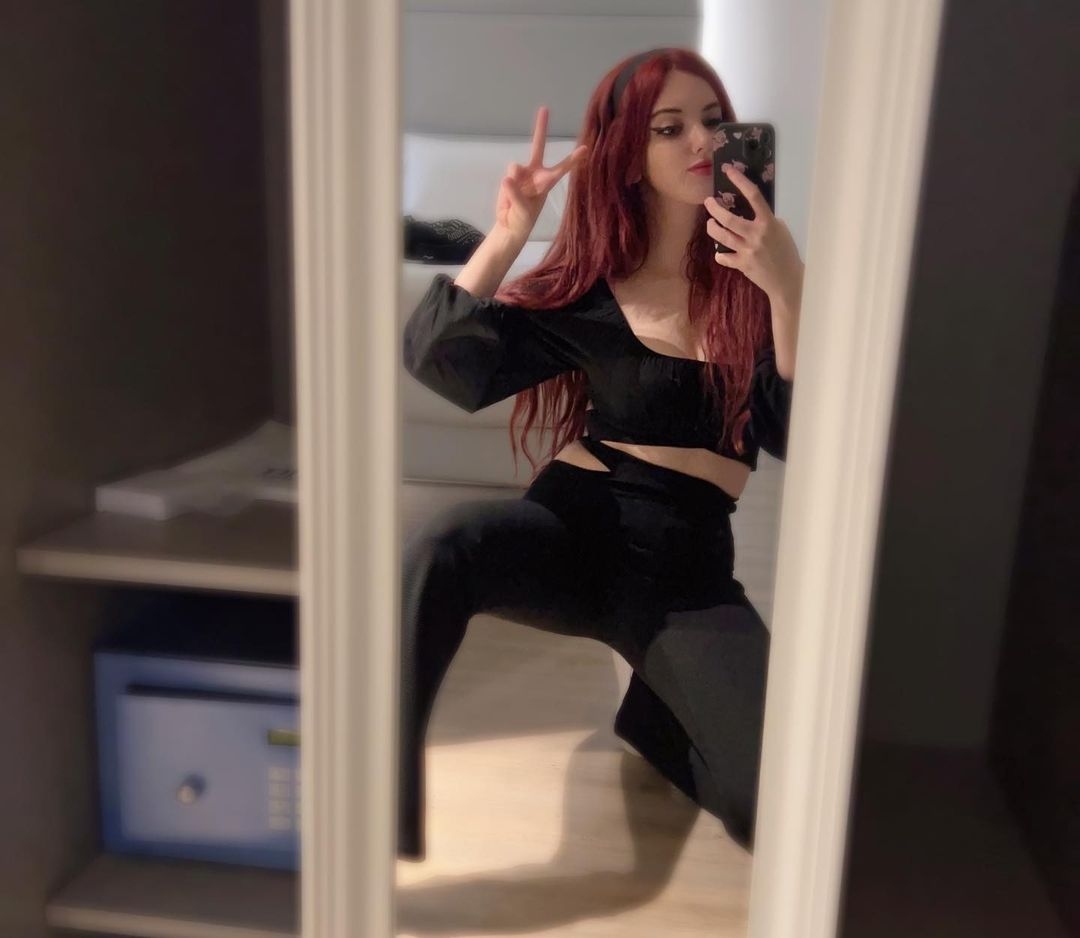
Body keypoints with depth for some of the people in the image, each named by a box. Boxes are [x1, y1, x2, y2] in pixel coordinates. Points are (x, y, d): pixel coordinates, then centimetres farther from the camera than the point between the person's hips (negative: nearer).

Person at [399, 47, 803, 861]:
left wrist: (788, 289, -22)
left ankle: (662, 716, 15)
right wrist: (507, 235, -13)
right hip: (572, 529, 0)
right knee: (440, 549, -35)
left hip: (689, 566, 1)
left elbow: (796, 436, -10)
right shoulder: (585, 285, 5)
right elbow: (441, 362, -6)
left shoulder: (754, 277, 3)